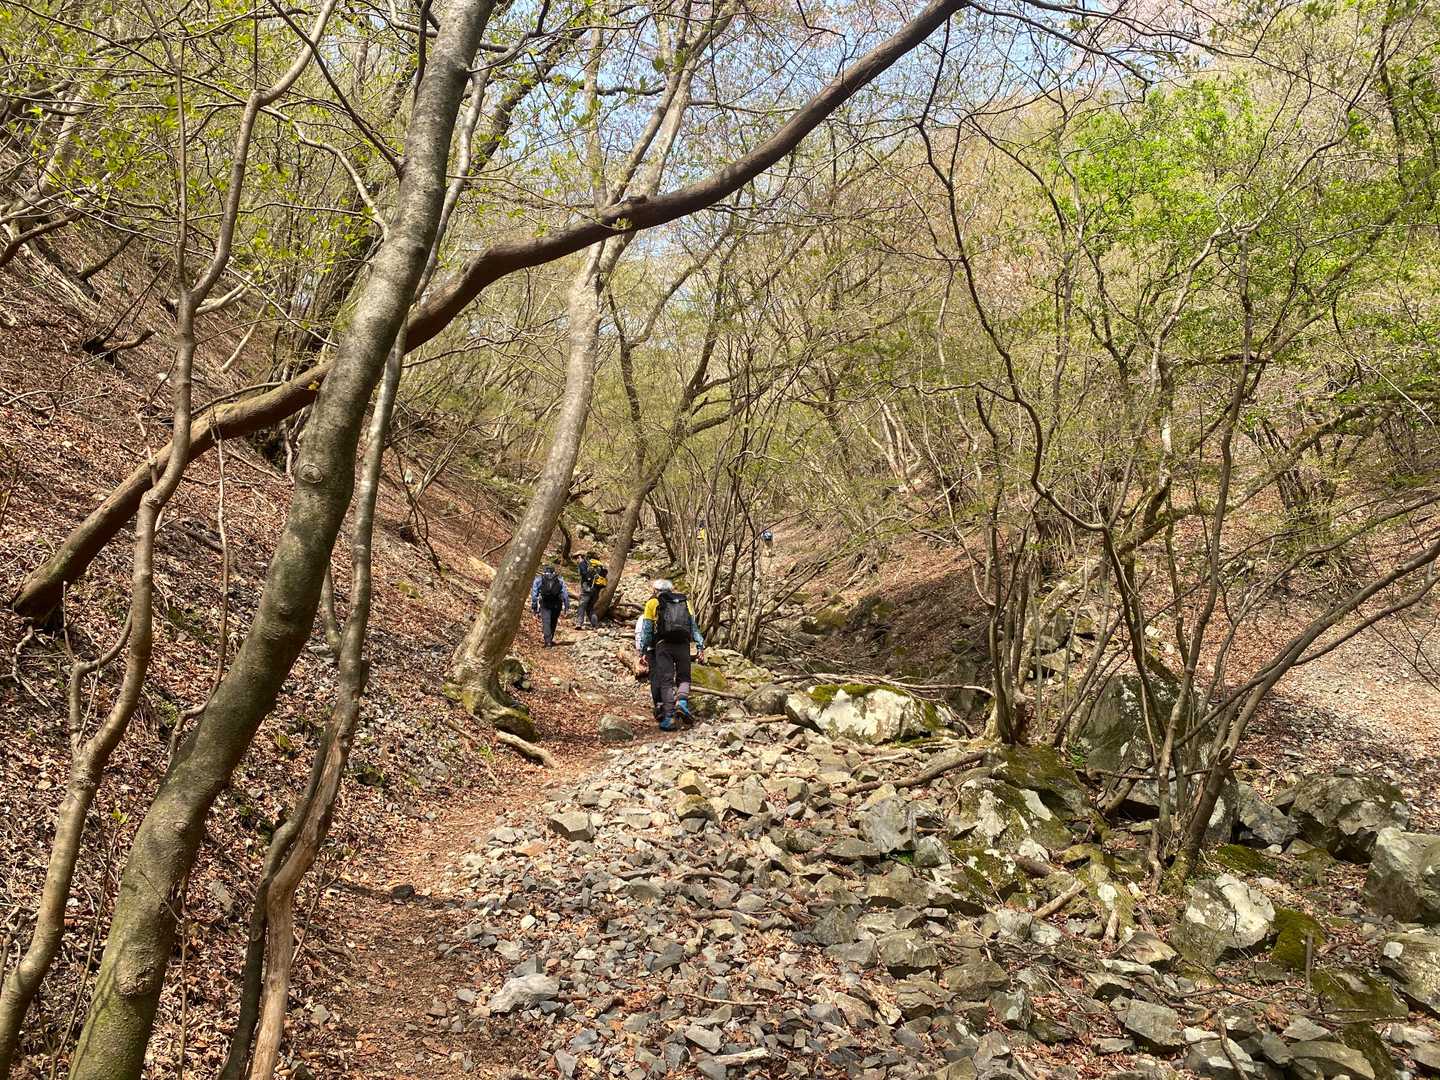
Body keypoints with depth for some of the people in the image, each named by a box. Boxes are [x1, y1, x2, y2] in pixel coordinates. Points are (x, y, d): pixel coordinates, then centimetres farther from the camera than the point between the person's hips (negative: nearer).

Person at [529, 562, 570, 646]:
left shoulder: (539, 579, 11)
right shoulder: (560, 579, 13)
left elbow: (534, 593, 5)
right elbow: (565, 593, 5)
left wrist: (534, 605, 7)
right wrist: (566, 605, 5)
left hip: (545, 604, -2)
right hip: (557, 604, 2)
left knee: (546, 622, -3)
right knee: (553, 622, 18)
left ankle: (548, 641, -15)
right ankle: (550, 639, 26)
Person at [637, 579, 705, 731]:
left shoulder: (652, 603, 15)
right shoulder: (685, 602, 22)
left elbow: (646, 629, 8)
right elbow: (694, 627, 14)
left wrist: (642, 651, 8)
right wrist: (700, 647, 10)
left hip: (663, 644, -2)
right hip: (683, 644, 2)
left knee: (666, 680, 0)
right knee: (684, 677, 15)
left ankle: (669, 716, -7)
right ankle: (682, 700, -13)